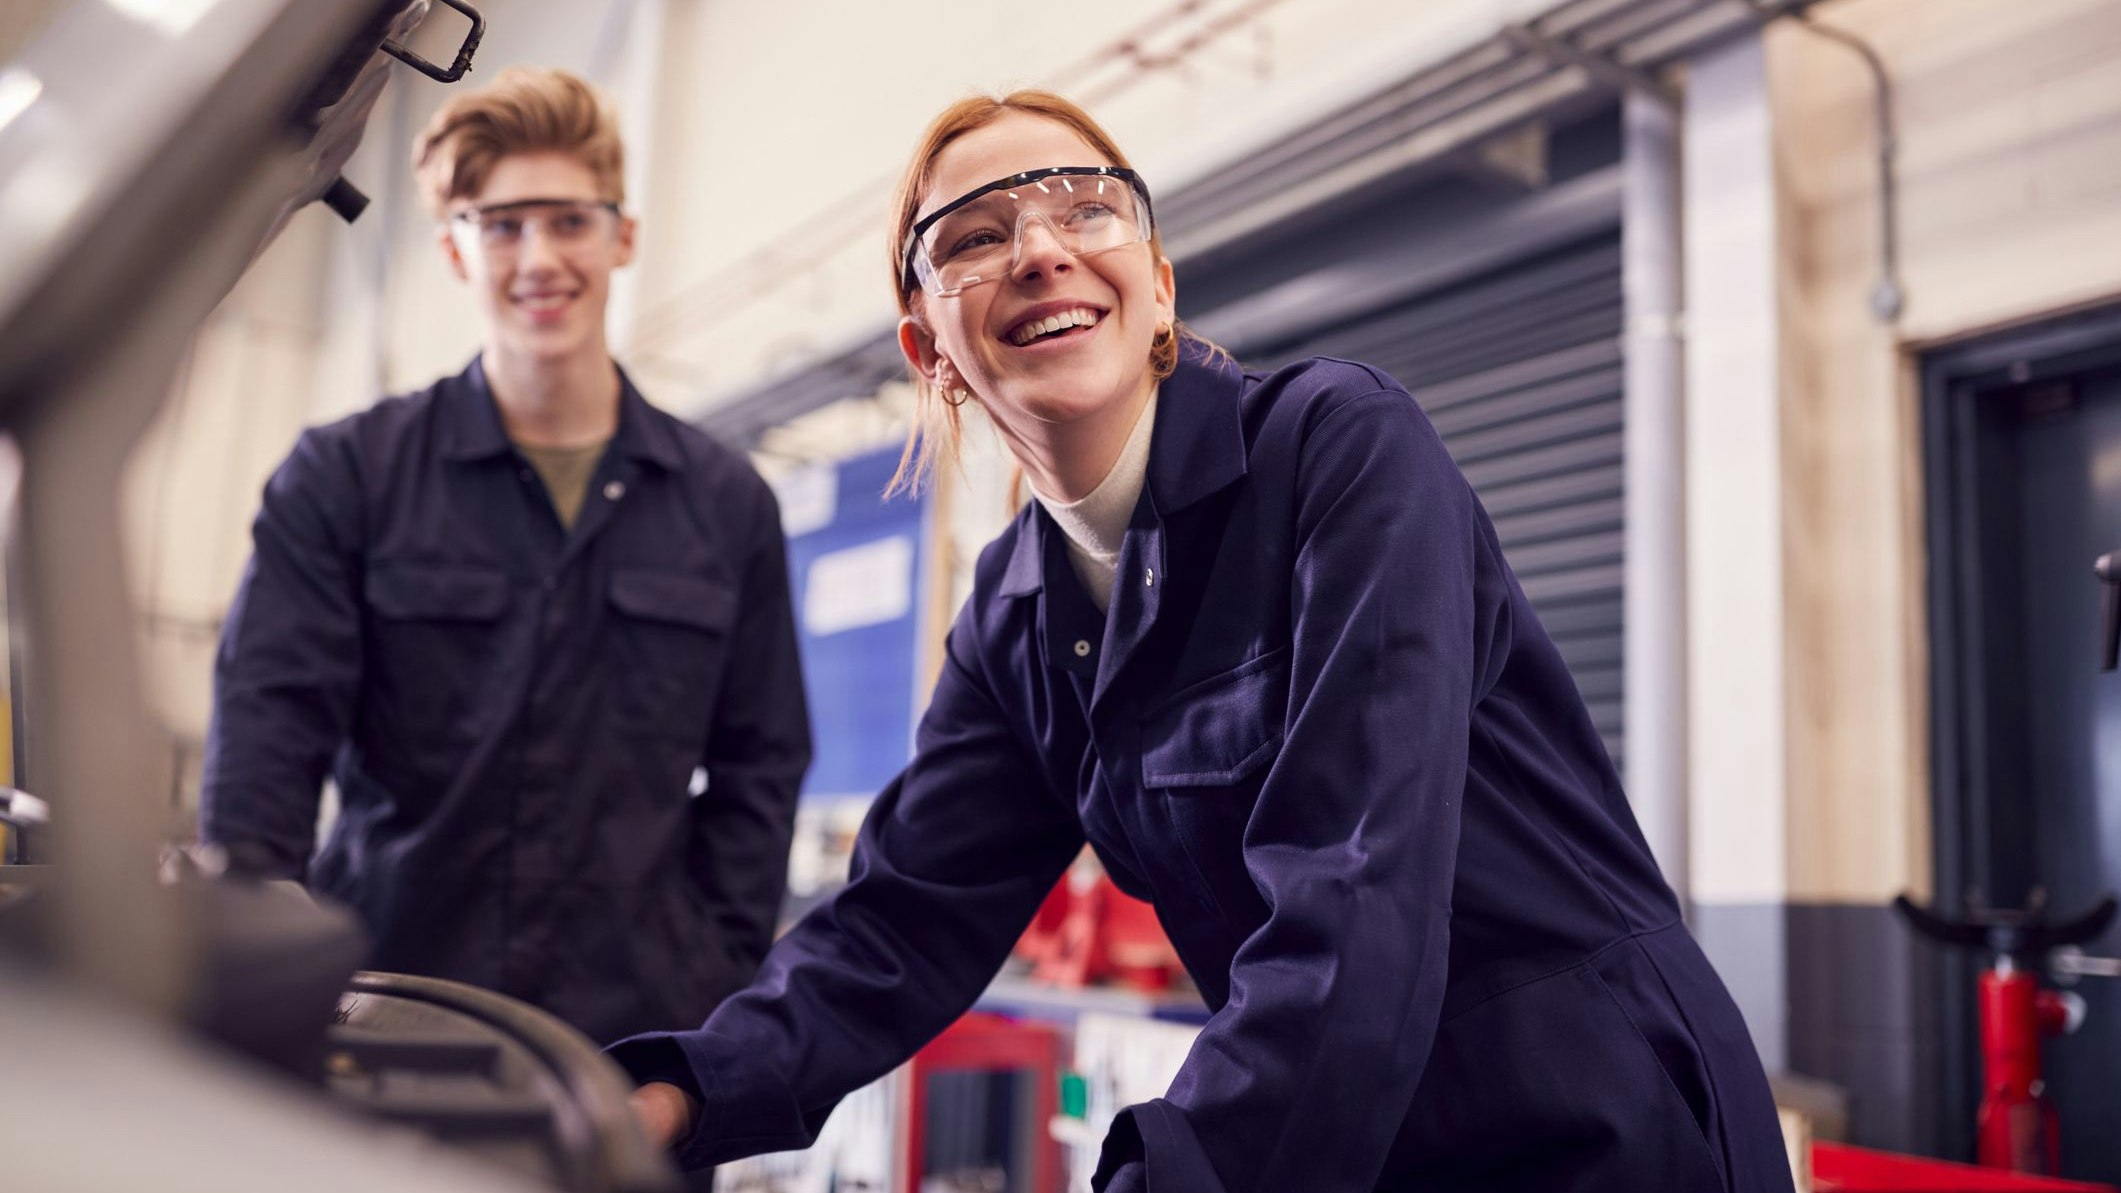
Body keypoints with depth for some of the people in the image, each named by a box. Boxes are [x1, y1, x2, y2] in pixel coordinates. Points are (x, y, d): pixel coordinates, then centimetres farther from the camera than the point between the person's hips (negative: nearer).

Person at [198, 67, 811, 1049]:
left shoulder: (726, 506, 9)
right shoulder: (345, 477, 4)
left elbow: (757, 771, 10)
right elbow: (267, 726, -3)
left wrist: (713, 992, 1)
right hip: (379, 1020, -1)